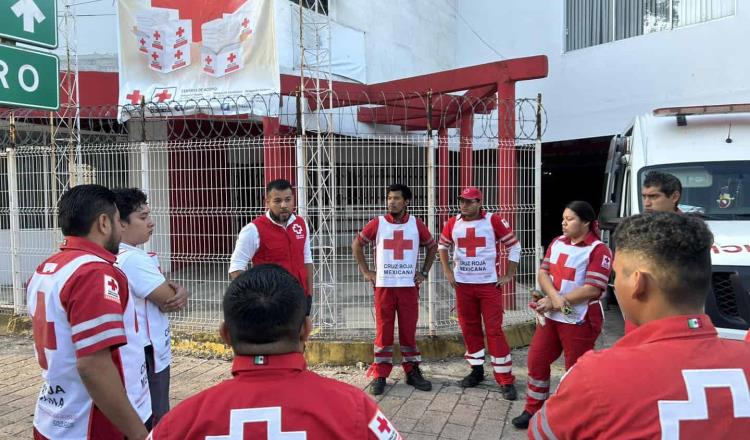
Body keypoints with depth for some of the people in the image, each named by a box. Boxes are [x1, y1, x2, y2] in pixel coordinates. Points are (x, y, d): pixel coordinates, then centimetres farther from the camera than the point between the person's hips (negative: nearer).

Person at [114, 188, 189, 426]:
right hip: (147, 357, -10)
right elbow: (168, 302, -20)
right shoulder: (133, 258, -22)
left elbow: (163, 291, 9)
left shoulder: (119, 256, 10)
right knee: (155, 425, 1)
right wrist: (177, 295, 2)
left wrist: (179, 291, -12)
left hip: (135, 354, 10)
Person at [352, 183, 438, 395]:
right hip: (383, 286, -1)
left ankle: (412, 372, 20)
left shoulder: (416, 225, 2)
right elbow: (356, 244, 9)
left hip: (409, 286, 1)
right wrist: (366, 271, 4)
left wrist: (424, 272, 9)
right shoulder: (377, 223, -1)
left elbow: (432, 246, 16)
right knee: (383, 332, 3)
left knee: (409, 330, 7)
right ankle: (380, 376, 11)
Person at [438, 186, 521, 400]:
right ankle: (477, 370, 27)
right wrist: (448, 272, 11)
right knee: (469, 328, 12)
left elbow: (514, 246, -2)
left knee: (494, 330, -5)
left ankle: (506, 380, 2)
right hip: (463, 285, 4)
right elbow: (442, 246, 18)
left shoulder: (494, 221, -8)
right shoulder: (453, 223, 3)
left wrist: (509, 275, -3)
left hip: (489, 284, -4)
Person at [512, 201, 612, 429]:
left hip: (579, 320, -6)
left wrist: (554, 302, -17)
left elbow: (593, 289, -20)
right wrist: (554, 297, -19)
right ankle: (532, 410, 25)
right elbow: (543, 272, 2)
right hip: (551, 315, 7)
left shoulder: (598, 250, -13)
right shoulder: (557, 242, 7)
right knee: (536, 360, 10)